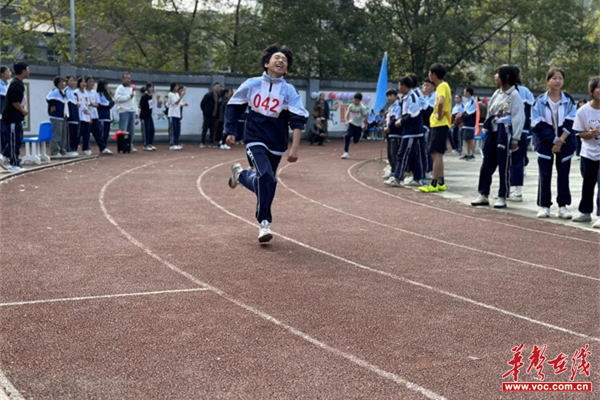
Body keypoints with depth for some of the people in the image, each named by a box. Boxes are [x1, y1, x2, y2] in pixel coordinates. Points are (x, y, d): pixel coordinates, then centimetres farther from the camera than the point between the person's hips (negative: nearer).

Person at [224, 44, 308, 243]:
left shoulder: (289, 91, -3)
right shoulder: (252, 84, 0)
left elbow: (298, 120, -10)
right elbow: (234, 106, 12)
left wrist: (294, 147, -21)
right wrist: (230, 131, 8)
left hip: (276, 145, 2)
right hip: (255, 140, -2)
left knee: (265, 181, 7)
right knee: (266, 178, -21)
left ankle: (240, 174, 35)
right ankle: (264, 223, -9)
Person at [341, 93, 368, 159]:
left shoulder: (362, 107, -12)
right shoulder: (351, 106, -2)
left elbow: (365, 117, -8)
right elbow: (347, 114, 7)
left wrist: (366, 125, -6)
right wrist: (347, 121, -9)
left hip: (359, 126, -1)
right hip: (351, 124, 1)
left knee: (355, 141, 7)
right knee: (347, 136, -22)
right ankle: (346, 153, -20)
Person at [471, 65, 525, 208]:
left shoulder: (514, 95, -9)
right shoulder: (497, 93, 13)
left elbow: (518, 118, -12)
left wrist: (515, 139, -15)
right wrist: (487, 132, 14)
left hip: (505, 132, -7)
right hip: (492, 132, 7)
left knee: (504, 166, 1)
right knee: (487, 164, 9)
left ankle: (502, 197, 9)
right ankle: (483, 195, 17)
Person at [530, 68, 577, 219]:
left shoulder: (569, 101, 2)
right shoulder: (540, 101, -3)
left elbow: (570, 123, -4)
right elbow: (538, 125, -8)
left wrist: (560, 141, -14)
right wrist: (554, 140, -14)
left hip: (565, 143, 1)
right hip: (545, 143, -1)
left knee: (563, 175, 4)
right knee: (545, 175, 1)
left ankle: (563, 206, 11)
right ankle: (544, 206, 9)